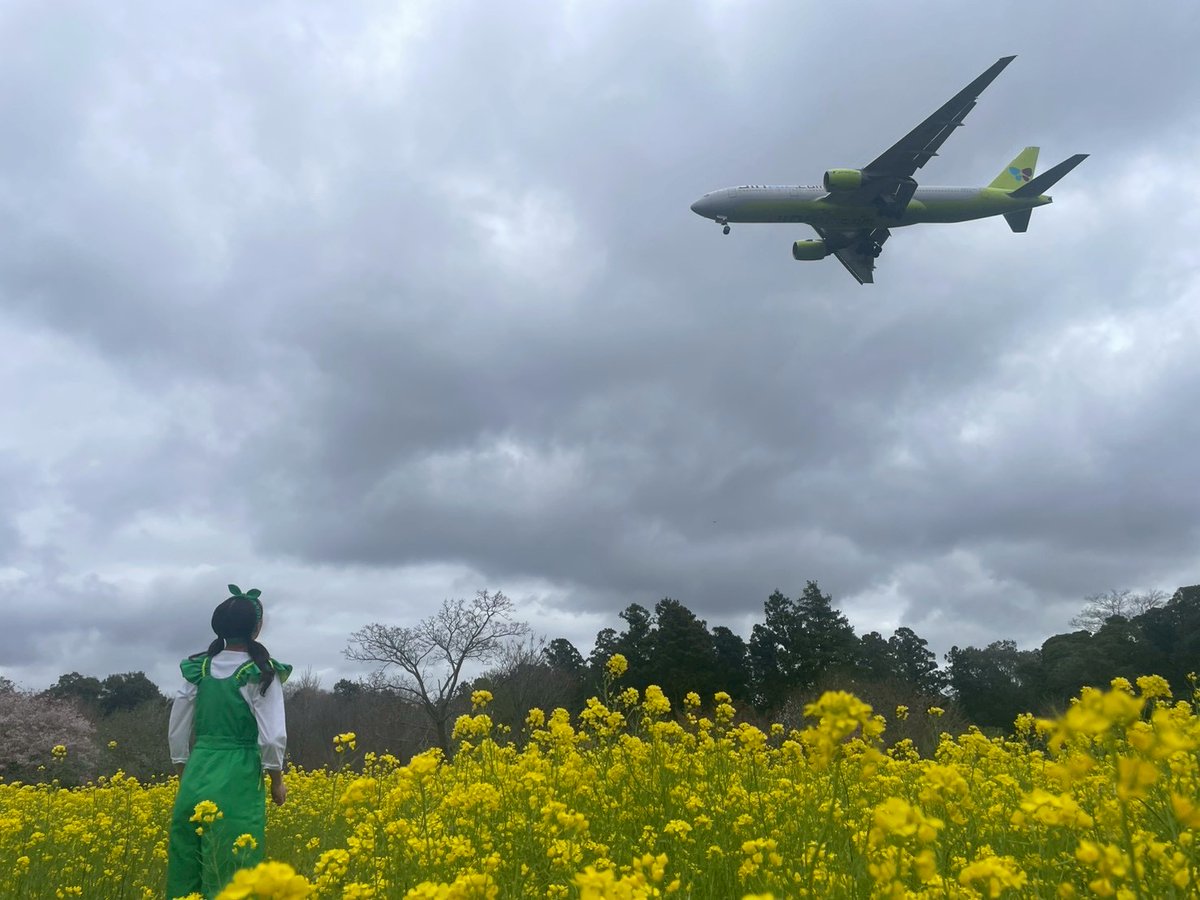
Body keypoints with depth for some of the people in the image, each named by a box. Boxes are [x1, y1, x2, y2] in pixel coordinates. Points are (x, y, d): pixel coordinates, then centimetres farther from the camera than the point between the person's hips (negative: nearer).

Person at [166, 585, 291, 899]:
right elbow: (272, 737, -12)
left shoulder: (197, 669, 6)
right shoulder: (261, 673, -9)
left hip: (197, 777, 5)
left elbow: (177, 731, 10)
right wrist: (277, 781, 2)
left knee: (186, 871, 13)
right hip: (238, 781, -5)